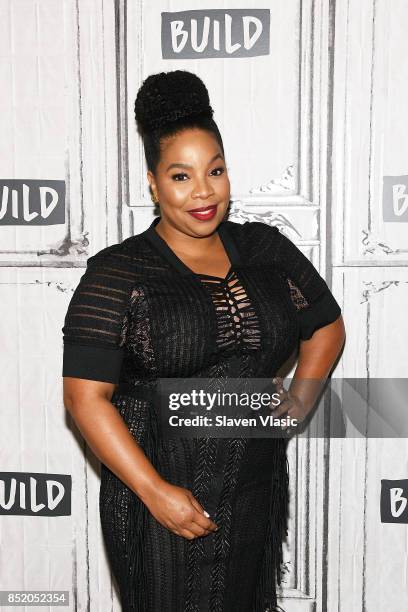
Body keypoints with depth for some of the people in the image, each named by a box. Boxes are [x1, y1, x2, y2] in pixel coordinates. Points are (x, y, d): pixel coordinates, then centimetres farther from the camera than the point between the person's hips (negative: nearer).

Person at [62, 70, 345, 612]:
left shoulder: (267, 249, 2)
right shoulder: (117, 274, -11)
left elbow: (327, 325, 15)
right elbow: (85, 395, -15)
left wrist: (301, 396, 0)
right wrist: (155, 492, -19)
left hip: (257, 491, 4)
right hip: (161, 500, -4)